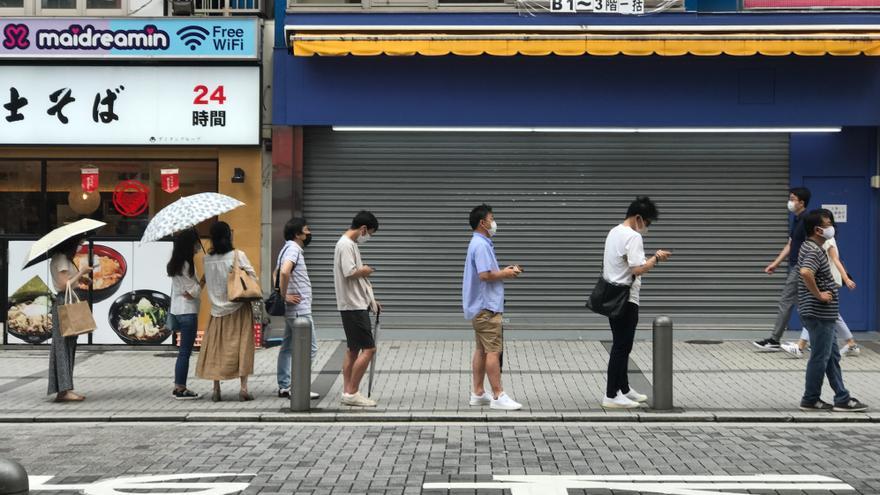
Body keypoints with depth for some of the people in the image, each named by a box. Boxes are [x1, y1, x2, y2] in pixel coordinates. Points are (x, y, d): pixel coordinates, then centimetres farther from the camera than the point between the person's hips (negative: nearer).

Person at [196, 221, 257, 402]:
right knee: (242, 346, 3)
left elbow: (207, 281, 5)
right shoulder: (238, 255, -10)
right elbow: (253, 277, -8)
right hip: (239, 308, -2)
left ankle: (216, 389, 11)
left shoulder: (207, 259, -1)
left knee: (216, 348, 10)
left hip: (217, 309, 3)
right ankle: (243, 388, 0)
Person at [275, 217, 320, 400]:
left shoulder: (288, 248, 17)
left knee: (288, 347, 12)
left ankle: (284, 386, 16)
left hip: (292, 310, 10)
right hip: (299, 309, -10)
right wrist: (284, 296, -23)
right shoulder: (293, 249, -15)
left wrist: (281, 293, 17)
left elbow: (278, 273, 28)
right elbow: (284, 271, -33)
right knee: (309, 347, -7)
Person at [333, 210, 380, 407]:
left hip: (357, 305, 11)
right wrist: (365, 270, -5)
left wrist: (370, 299, 18)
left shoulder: (351, 244, 17)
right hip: (354, 306, -11)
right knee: (368, 348, -10)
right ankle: (352, 393, -6)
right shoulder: (346, 245, -15)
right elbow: (350, 273, -25)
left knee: (353, 350, 12)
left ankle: (347, 392, 15)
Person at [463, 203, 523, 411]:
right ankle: (498, 396, -9)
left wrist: (503, 271, 9)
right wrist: (505, 274, -12)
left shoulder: (481, 243, 17)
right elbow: (484, 275, -26)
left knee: (482, 350, 13)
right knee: (493, 351, -10)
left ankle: (478, 393, 17)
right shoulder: (481, 245, -17)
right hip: (486, 307, -11)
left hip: (481, 306, 11)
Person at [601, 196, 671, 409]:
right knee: (622, 347, -5)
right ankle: (611, 395, -2)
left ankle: (623, 389, 26)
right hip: (625, 299, -10)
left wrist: (650, 259, 16)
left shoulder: (614, 232, 13)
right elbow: (638, 269, -24)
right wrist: (656, 259, -11)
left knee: (621, 346, 17)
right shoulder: (633, 237, -17)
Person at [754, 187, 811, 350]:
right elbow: (790, 245, 19)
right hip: (794, 267, 10)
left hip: (799, 268, -10)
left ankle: (774, 340, -3)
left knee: (785, 302, -6)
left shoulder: (806, 221, -15)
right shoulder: (797, 220, 15)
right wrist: (776, 263, 16)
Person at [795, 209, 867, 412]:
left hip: (824, 315, 11)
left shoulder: (811, 248, 13)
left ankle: (842, 399, 19)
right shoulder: (813, 251, -19)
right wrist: (818, 295, -26)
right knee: (820, 358, -1)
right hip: (819, 314, -11)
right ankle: (810, 400, 9)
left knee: (832, 356, 13)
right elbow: (805, 273, -39)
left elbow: (806, 272, 31)